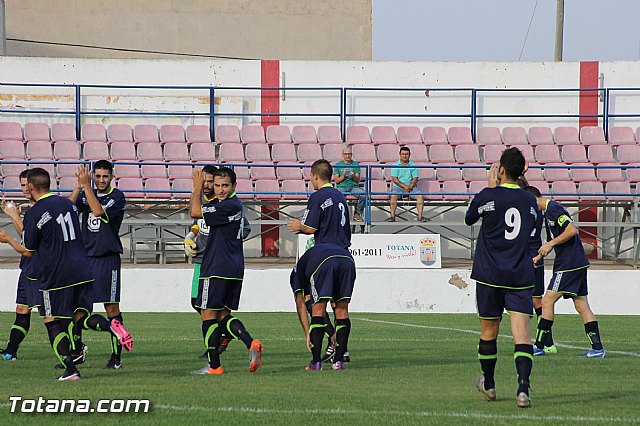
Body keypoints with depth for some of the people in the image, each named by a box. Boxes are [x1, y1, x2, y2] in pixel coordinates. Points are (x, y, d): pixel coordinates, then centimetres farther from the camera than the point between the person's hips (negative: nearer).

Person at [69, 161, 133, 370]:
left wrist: (86, 186, -20)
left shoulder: (117, 197, -3)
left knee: (111, 307, -3)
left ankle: (116, 356, 1)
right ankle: (76, 350, 8)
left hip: (107, 258, -5)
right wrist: (79, 186, -14)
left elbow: (98, 211, -19)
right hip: (84, 257, 5)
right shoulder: (85, 195, 12)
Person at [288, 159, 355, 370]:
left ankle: (316, 360, -7)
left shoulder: (317, 197, -3)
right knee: (342, 309, 6)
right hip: (345, 256, 6)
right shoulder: (340, 197, 19)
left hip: (324, 255, -6)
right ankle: (339, 359, 3)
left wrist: (299, 226, 14)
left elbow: (311, 228, -8)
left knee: (319, 307, -4)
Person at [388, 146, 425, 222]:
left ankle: (420, 216, -23)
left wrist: (410, 186, -15)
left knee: (420, 196, -23)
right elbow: (394, 179, -5)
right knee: (393, 195, -32)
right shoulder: (395, 165, 3)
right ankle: (392, 216, -31)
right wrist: (404, 186, -15)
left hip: (411, 187, 2)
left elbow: (415, 178, 4)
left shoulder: (413, 165, 8)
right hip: (398, 187, -1)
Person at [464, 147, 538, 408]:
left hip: (490, 275, -2)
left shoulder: (488, 196, -8)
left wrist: (490, 187, 14)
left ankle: (488, 384, 30)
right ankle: (523, 388, -24)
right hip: (521, 277, 2)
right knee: (521, 331, -7)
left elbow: (469, 219, 11)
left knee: (489, 330, 15)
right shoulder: (529, 200, 4)